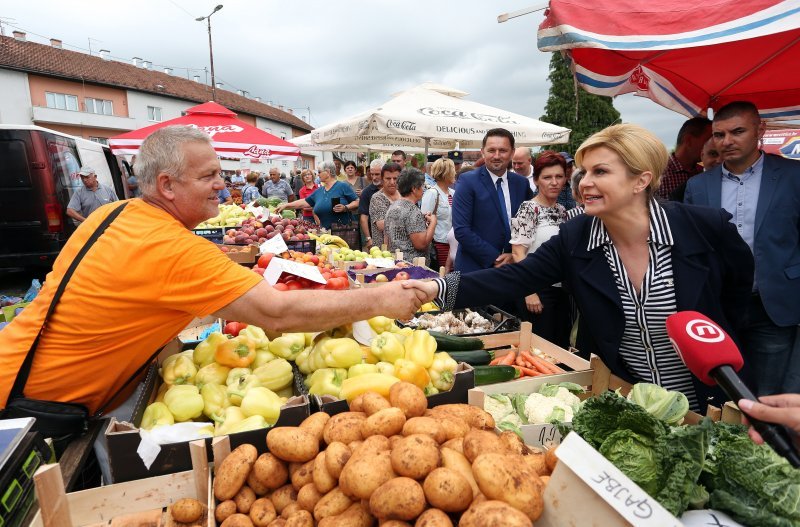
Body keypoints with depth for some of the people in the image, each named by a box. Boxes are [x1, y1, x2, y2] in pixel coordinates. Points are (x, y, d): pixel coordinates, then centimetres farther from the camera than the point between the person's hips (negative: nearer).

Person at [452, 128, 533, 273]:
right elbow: (461, 230, -16)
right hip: (475, 267, -4)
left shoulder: (521, 183, 3)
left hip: (513, 267, 4)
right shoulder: (467, 181, -10)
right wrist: (495, 259, -16)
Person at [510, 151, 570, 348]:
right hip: (537, 289, -7)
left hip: (562, 289, 7)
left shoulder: (562, 210, 10)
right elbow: (518, 252, -15)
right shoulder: (528, 208, -10)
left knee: (562, 345, 14)